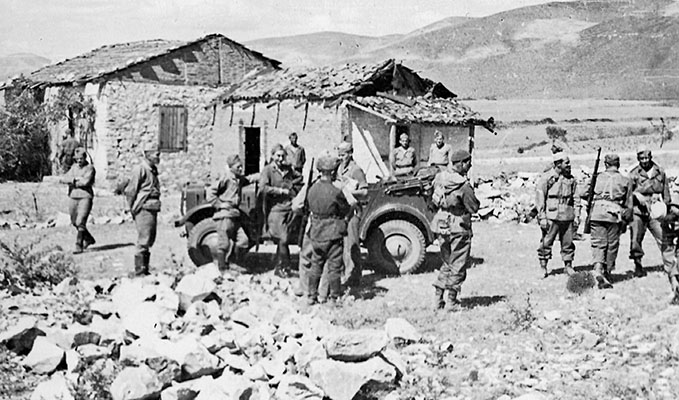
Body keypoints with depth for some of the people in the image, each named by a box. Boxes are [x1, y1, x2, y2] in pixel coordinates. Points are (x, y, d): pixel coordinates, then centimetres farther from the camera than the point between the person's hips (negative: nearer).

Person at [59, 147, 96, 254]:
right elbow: (63, 179, 3)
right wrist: (75, 179, -14)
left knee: (80, 222, -15)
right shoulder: (74, 167, 14)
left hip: (85, 198, -7)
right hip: (73, 197, 7)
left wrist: (72, 182, -7)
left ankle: (79, 246, -11)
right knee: (75, 222, 16)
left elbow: (85, 182, -19)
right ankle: (89, 239, 35)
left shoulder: (90, 168, -4)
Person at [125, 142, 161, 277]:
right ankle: (139, 272, -5)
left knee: (150, 240, 13)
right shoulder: (140, 169, -12)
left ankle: (145, 270, 22)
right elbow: (130, 191, -13)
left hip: (153, 209, 9)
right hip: (144, 209, -9)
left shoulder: (153, 169, 17)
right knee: (143, 241, -9)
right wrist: (133, 209, -8)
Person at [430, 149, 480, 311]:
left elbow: (433, 201, 12)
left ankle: (438, 298, 18)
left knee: (447, 262, 20)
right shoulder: (463, 185, -20)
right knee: (458, 265, 7)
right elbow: (474, 207, -13)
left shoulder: (440, 177, 1)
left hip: (442, 226, 7)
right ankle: (452, 301, 11)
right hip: (458, 228, -7)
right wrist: (472, 193, 1)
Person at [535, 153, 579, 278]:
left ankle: (568, 266, 18)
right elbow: (539, 199, -5)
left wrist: (577, 216, 9)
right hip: (551, 217, -4)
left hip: (567, 217, 4)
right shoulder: (546, 178, -4)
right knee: (546, 243, -1)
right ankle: (543, 267, 9)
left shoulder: (571, 179, 11)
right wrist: (542, 217, -9)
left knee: (568, 243, 6)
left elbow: (576, 199, 15)